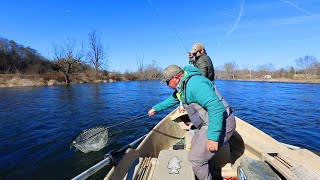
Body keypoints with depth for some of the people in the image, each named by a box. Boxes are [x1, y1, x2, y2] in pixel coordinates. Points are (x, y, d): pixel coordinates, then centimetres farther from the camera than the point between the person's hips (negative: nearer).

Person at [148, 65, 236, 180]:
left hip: (219, 124, -11)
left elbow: (216, 107, -32)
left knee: (195, 159, -6)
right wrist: (156, 108, 32)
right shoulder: (182, 86, 8)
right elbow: (172, 99, 26)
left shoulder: (194, 83, -25)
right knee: (195, 148, 22)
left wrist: (213, 137, -29)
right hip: (208, 123, 11)